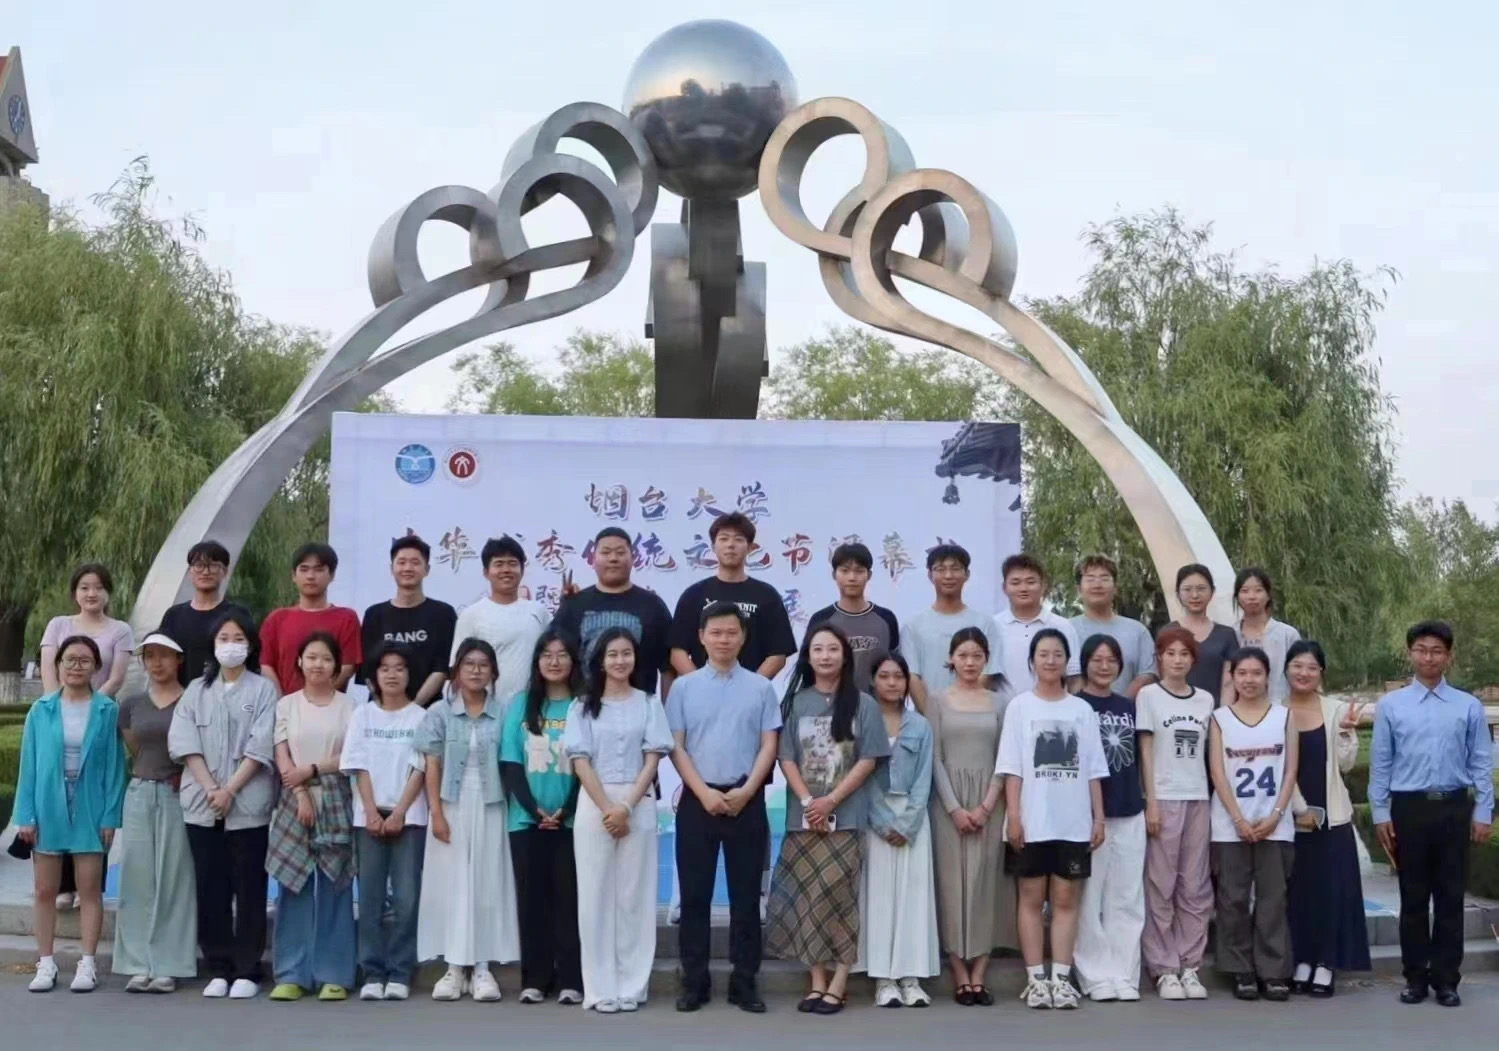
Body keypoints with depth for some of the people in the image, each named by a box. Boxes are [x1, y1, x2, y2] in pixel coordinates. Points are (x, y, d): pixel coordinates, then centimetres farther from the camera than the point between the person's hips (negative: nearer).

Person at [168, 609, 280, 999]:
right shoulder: (196, 690, 12)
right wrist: (210, 789, -10)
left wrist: (230, 790, -14)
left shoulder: (263, 690, 2)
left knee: (249, 889, 0)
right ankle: (218, 970, 11)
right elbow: (185, 743, 2)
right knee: (211, 889, 5)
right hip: (202, 804, 3)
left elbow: (260, 748, -6)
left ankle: (247, 971, 6)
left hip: (248, 806, -3)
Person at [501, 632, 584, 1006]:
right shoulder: (520, 705, 8)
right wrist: (535, 810, -9)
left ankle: (571, 980, 3)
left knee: (569, 897, 0)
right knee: (532, 897, 4)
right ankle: (534, 979, 9)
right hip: (526, 820, 2)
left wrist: (566, 811, -14)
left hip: (572, 820, -2)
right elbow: (510, 765, 2)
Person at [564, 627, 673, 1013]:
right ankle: (601, 988, 3)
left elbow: (652, 759, 0)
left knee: (635, 893, 1)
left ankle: (632, 985, 7)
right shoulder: (583, 706, 7)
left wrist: (627, 807, -11)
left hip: (638, 805, 0)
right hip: (594, 805, 0)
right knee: (596, 893, -1)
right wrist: (606, 808, -12)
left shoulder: (649, 704, 7)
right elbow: (580, 761, -1)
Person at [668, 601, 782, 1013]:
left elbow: (769, 746, 2)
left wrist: (746, 791, -11)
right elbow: (675, 747, 0)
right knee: (694, 894, 3)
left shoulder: (761, 687, 4)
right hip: (697, 799, 0)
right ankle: (694, 981, 11)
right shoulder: (683, 687, 3)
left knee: (746, 894, 4)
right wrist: (704, 792, -10)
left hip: (746, 801, 0)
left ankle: (744, 982, 11)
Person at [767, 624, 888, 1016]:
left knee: (839, 897, -4)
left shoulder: (862, 704, 2)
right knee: (807, 898, 2)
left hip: (846, 816, -2)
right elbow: (787, 758, 3)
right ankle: (817, 983, 8)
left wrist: (830, 801, -11)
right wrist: (807, 800, -11)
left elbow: (868, 761, -3)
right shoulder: (796, 703, 7)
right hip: (803, 817, 2)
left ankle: (838, 985, -1)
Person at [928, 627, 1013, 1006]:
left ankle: (979, 975, 1)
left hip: (989, 801, 1)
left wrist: (986, 806, -8)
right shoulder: (937, 701, 6)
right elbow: (935, 758, -1)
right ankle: (960, 976, 0)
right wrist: (954, 808, -10)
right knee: (952, 882, -3)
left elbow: (1005, 758, 3)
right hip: (949, 802, -1)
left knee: (985, 882, -2)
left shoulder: (1000, 701, 9)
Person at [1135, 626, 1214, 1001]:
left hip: (1198, 799, 4)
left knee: (1196, 889, 4)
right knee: (1161, 888, -2)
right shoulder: (1149, 695, 1)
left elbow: (1207, 751, 11)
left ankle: (1190, 966, 11)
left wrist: (1213, 797, 3)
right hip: (1164, 799, -3)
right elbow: (1145, 752, -2)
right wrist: (1151, 802, -8)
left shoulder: (1205, 699, 11)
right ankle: (1164, 969, 3)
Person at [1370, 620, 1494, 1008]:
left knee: (1450, 896, 5)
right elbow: (1380, 764, 4)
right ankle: (1415, 977, 17)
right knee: (1413, 897, 7)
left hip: (1454, 807, 0)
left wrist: (1482, 813, -1)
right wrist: (1380, 813, 1)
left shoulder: (1469, 707, 2)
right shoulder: (1390, 705, 2)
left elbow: (1481, 764, 3)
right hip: (1408, 807, 0)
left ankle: (1446, 979, 14)